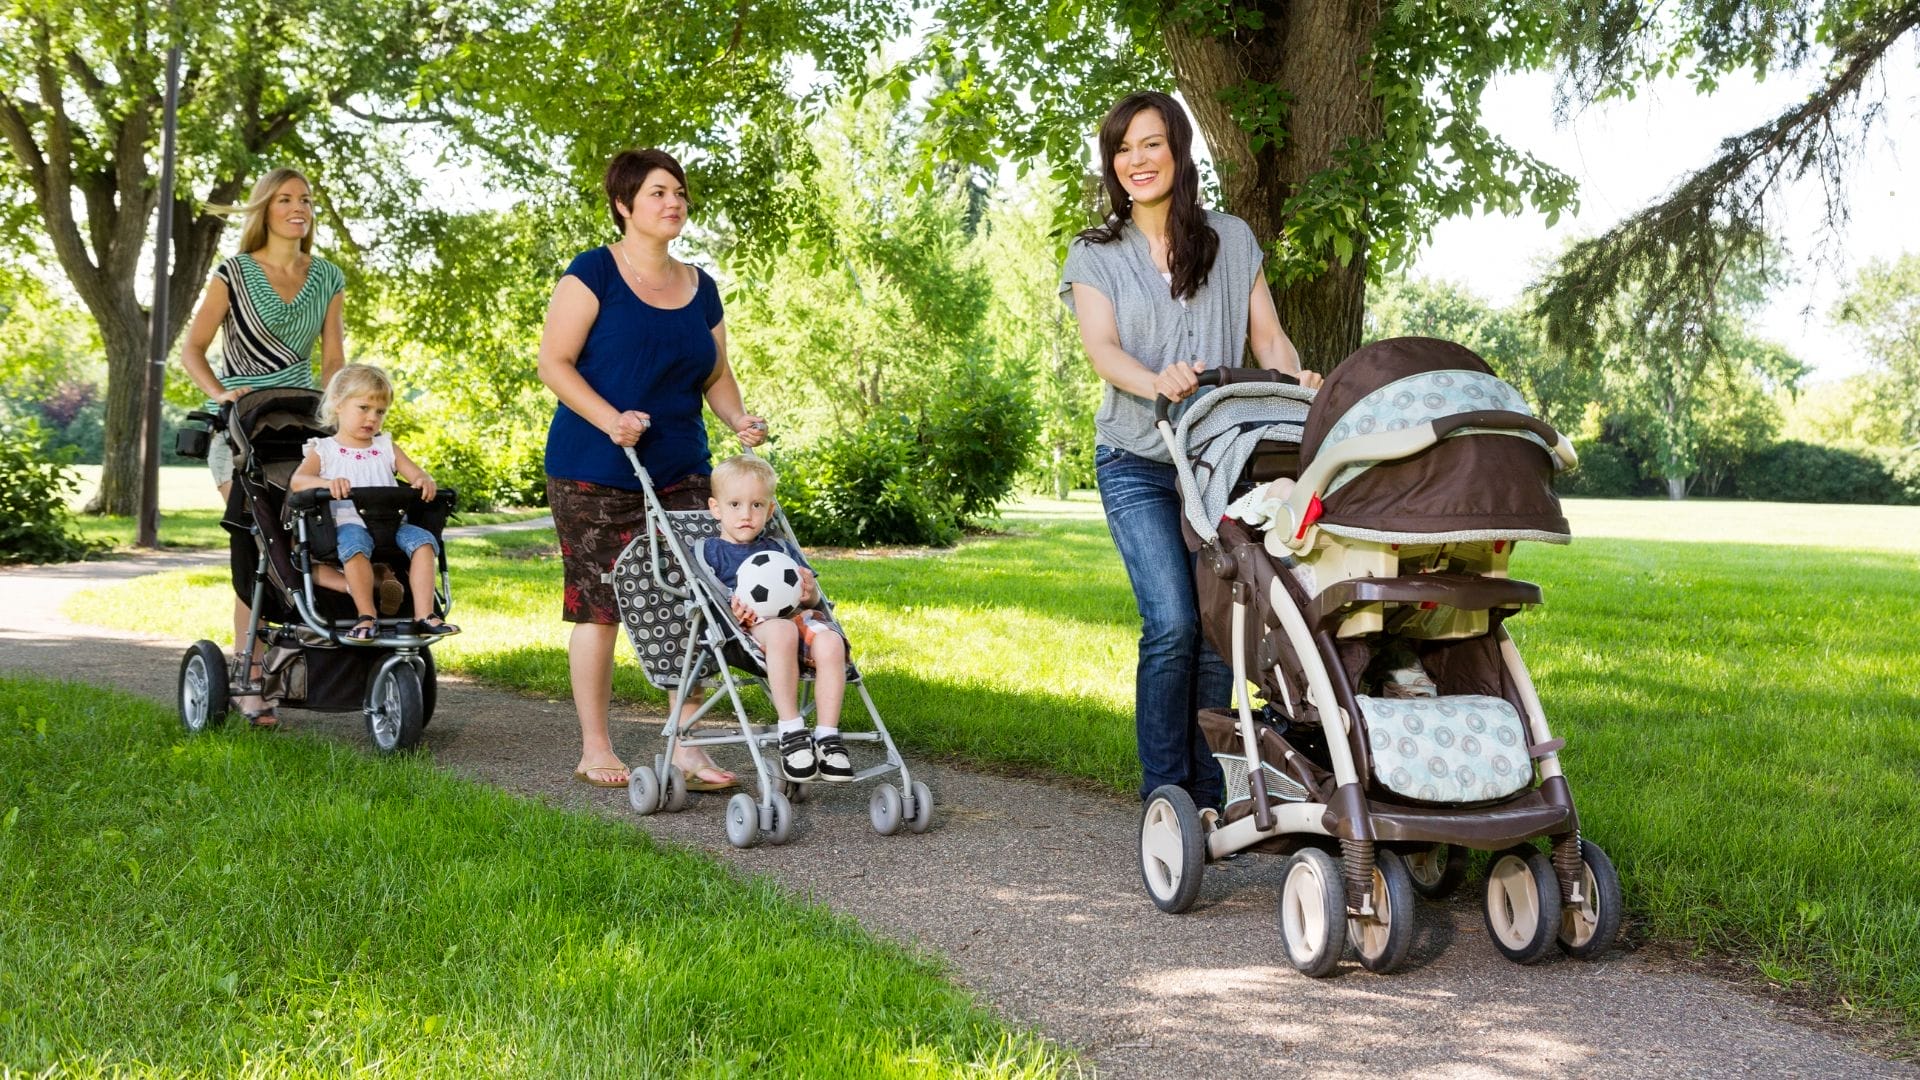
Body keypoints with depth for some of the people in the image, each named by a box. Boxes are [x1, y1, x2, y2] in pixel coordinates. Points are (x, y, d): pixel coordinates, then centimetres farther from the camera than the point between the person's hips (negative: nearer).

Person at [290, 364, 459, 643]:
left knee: (422, 539, -25)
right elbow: (297, 481, -5)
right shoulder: (324, 450, 11)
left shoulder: (386, 448, 23)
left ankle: (424, 615, -29)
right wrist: (328, 483, -27)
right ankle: (366, 616, -32)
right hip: (347, 524, -4)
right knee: (355, 542, -38)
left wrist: (425, 482, -12)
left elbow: (416, 474, 14)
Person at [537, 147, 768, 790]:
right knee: (599, 606, 0)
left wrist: (741, 421, -1)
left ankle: (686, 748, 6)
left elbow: (716, 375, 18)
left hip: (680, 471, 5)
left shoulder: (701, 289, 13)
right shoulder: (594, 273, -5)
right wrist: (609, 419, -22)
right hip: (594, 473, -5)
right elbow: (554, 362, -9)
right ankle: (594, 749, 12)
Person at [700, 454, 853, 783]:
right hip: (751, 625, -4)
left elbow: (813, 598, 25)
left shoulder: (781, 550, 31)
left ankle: (827, 737, -31)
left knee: (830, 642, -32)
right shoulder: (709, 552, 19)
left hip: (798, 615, 4)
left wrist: (810, 592, -1)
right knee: (782, 632, -41)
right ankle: (791, 731, -38)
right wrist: (731, 610, -17)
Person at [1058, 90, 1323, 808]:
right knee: (1172, 622, -16)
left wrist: (1297, 384, -14)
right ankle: (1164, 796, -6)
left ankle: (1207, 796, 7)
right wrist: (1156, 381, -30)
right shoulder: (1094, 256, 8)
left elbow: (1267, 336, 8)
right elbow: (1101, 347, -8)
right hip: (1138, 464, -2)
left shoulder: (1233, 241, 13)